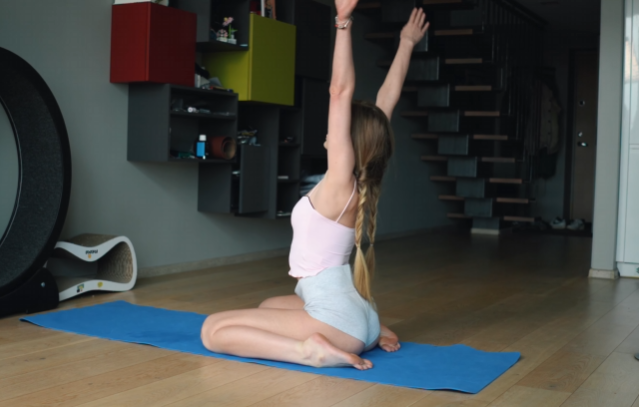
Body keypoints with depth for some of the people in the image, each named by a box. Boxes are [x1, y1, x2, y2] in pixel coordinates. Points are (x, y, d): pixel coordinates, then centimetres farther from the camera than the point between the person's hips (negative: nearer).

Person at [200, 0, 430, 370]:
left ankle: (311, 349, -17)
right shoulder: (361, 182, 4)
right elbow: (388, 97, 9)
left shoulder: (341, 182, -16)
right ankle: (366, 336, 19)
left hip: (339, 318, -9)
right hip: (351, 311, 9)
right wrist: (407, 43, 17)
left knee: (213, 330, -9)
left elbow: (341, 90, -23)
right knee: (269, 306, 38)